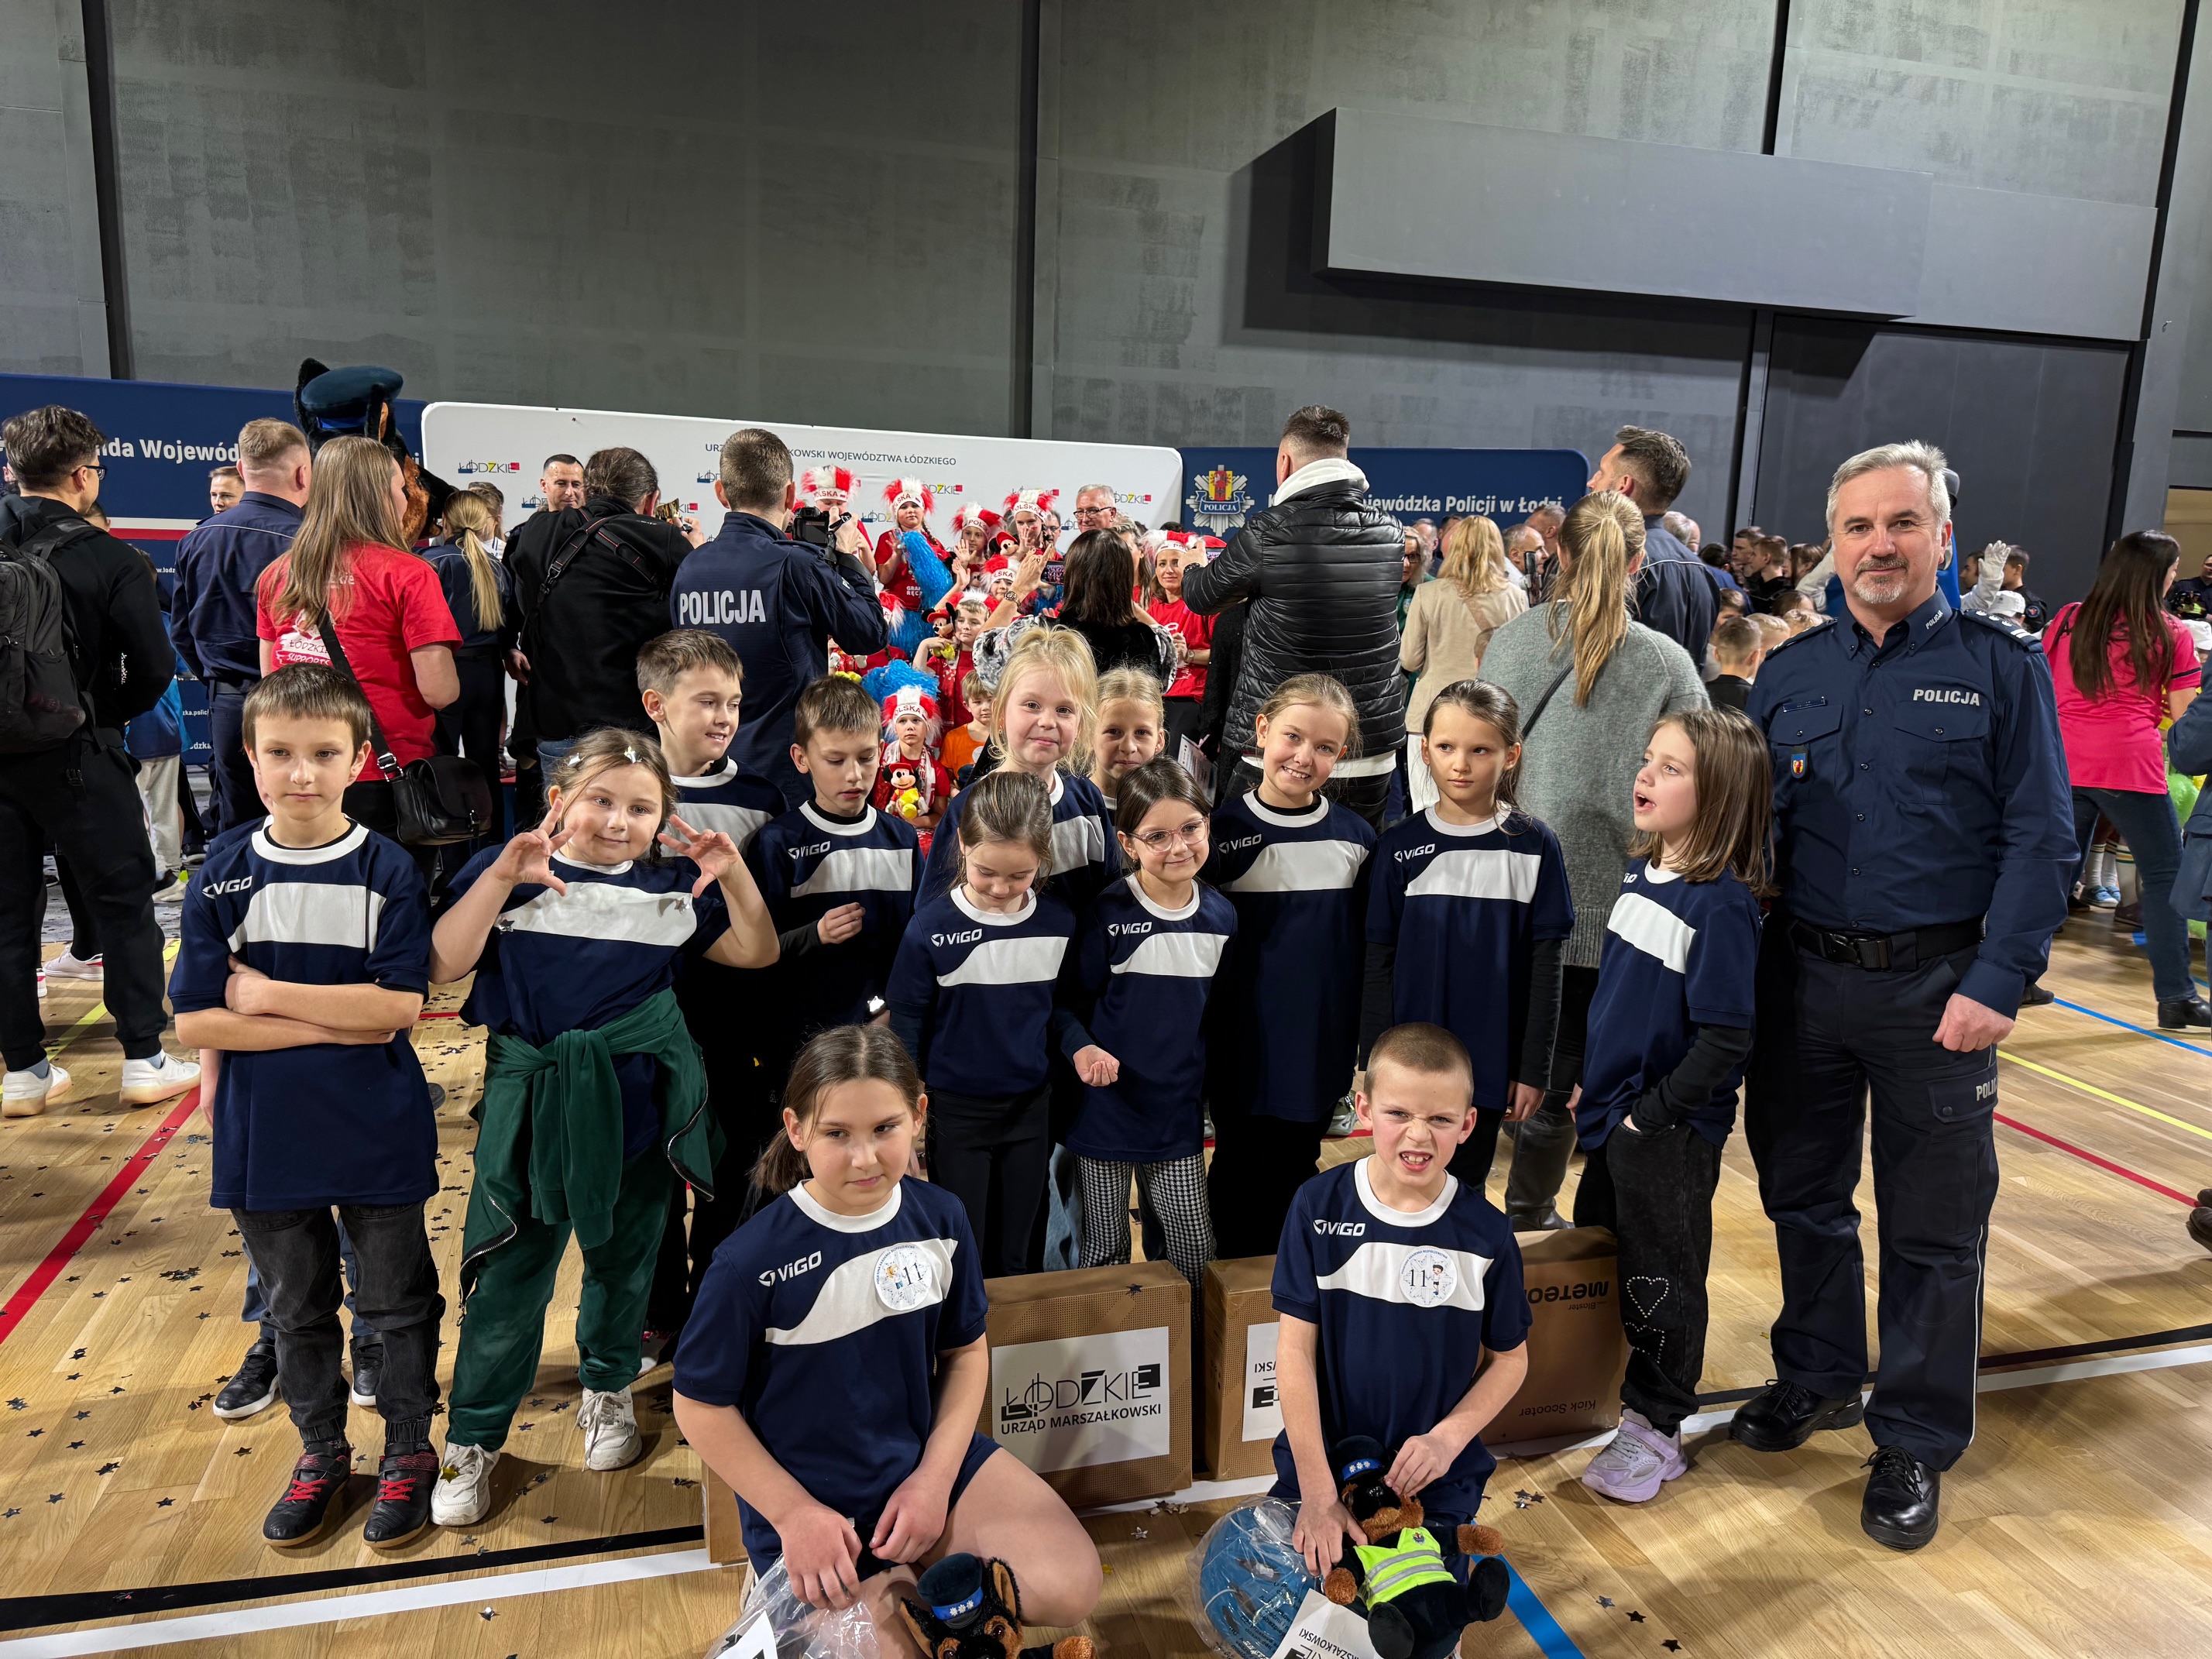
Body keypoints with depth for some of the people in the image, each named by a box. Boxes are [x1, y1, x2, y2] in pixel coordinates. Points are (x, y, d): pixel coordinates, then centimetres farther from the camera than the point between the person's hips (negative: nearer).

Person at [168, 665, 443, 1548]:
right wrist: (336, 1024, -17)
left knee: (398, 1299, 12)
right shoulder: (223, 875, -4)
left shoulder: (388, 870, -10)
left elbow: (398, 1003, -18)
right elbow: (195, 1020, -9)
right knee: (296, 1305, 19)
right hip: (265, 1137, 3)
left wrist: (267, 994, -15)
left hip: (377, 1134, -2)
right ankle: (321, 1451, 39)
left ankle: (409, 1448, 32)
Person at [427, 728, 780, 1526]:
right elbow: (445, 967, -14)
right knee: (510, 1272, 4)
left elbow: (757, 953, 5)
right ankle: (472, 1438, 23)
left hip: (636, 1101, 3)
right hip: (534, 1102, -2)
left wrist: (734, 875, -12)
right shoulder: (512, 872, -5)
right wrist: (500, 879, -26)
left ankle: (608, 1390, 42)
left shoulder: (671, 889, 3)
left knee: (625, 1255, 18)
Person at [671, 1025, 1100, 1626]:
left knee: (1072, 1586, -9)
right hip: (808, 1502, -3)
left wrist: (935, 1477, -7)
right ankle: (788, 1585, 12)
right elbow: (701, 1404, -10)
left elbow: (966, 1348, 3)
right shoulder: (753, 1261, -21)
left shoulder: (941, 1218, -10)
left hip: (927, 1464, 4)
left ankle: (903, 1582, 9)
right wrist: (793, 1513, -12)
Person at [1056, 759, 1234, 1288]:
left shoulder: (1221, 916, 0)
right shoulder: (1108, 914, -13)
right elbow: (1067, 998, -6)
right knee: (1106, 1255, 11)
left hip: (1179, 1114, 3)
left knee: (1196, 1256, 8)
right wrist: (1080, 1047, -24)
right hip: (1106, 1110, -3)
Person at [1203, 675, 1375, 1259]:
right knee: (1242, 1177, 9)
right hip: (1245, 1051, -2)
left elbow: (1370, 946, 8)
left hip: (1323, 1051, 3)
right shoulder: (1225, 829, -8)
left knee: (1295, 1172, 16)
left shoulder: (1355, 835, 1)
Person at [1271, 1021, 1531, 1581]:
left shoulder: (1484, 1231, -11)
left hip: (1435, 1481, 0)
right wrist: (1318, 1490, -13)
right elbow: (1295, 1349, -11)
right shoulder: (1319, 1206, -13)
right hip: (1317, 1464, 0)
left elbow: (1510, 1357, 2)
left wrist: (1448, 1437, -13)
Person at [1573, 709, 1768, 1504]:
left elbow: (1724, 1041, -21)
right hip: (1613, 1117, 8)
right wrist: (1591, 1087, 12)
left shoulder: (1724, 905, -21)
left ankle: (1655, 1428, 27)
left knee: (1661, 1278, 8)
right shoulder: (1639, 876, 3)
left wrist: (1652, 1113, -17)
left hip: (1671, 1133, -8)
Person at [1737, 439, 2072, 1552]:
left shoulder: (2002, 667, -2)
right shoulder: (1789, 673, 7)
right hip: (1802, 972, 3)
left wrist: (1997, 982, -15)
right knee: (1803, 1194, 16)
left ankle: (1916, 1440, 24)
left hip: (1935, 984, -3)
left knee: (1933, 1226, 8)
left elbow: (2039, 837, -7)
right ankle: (1818, 1376, 37)